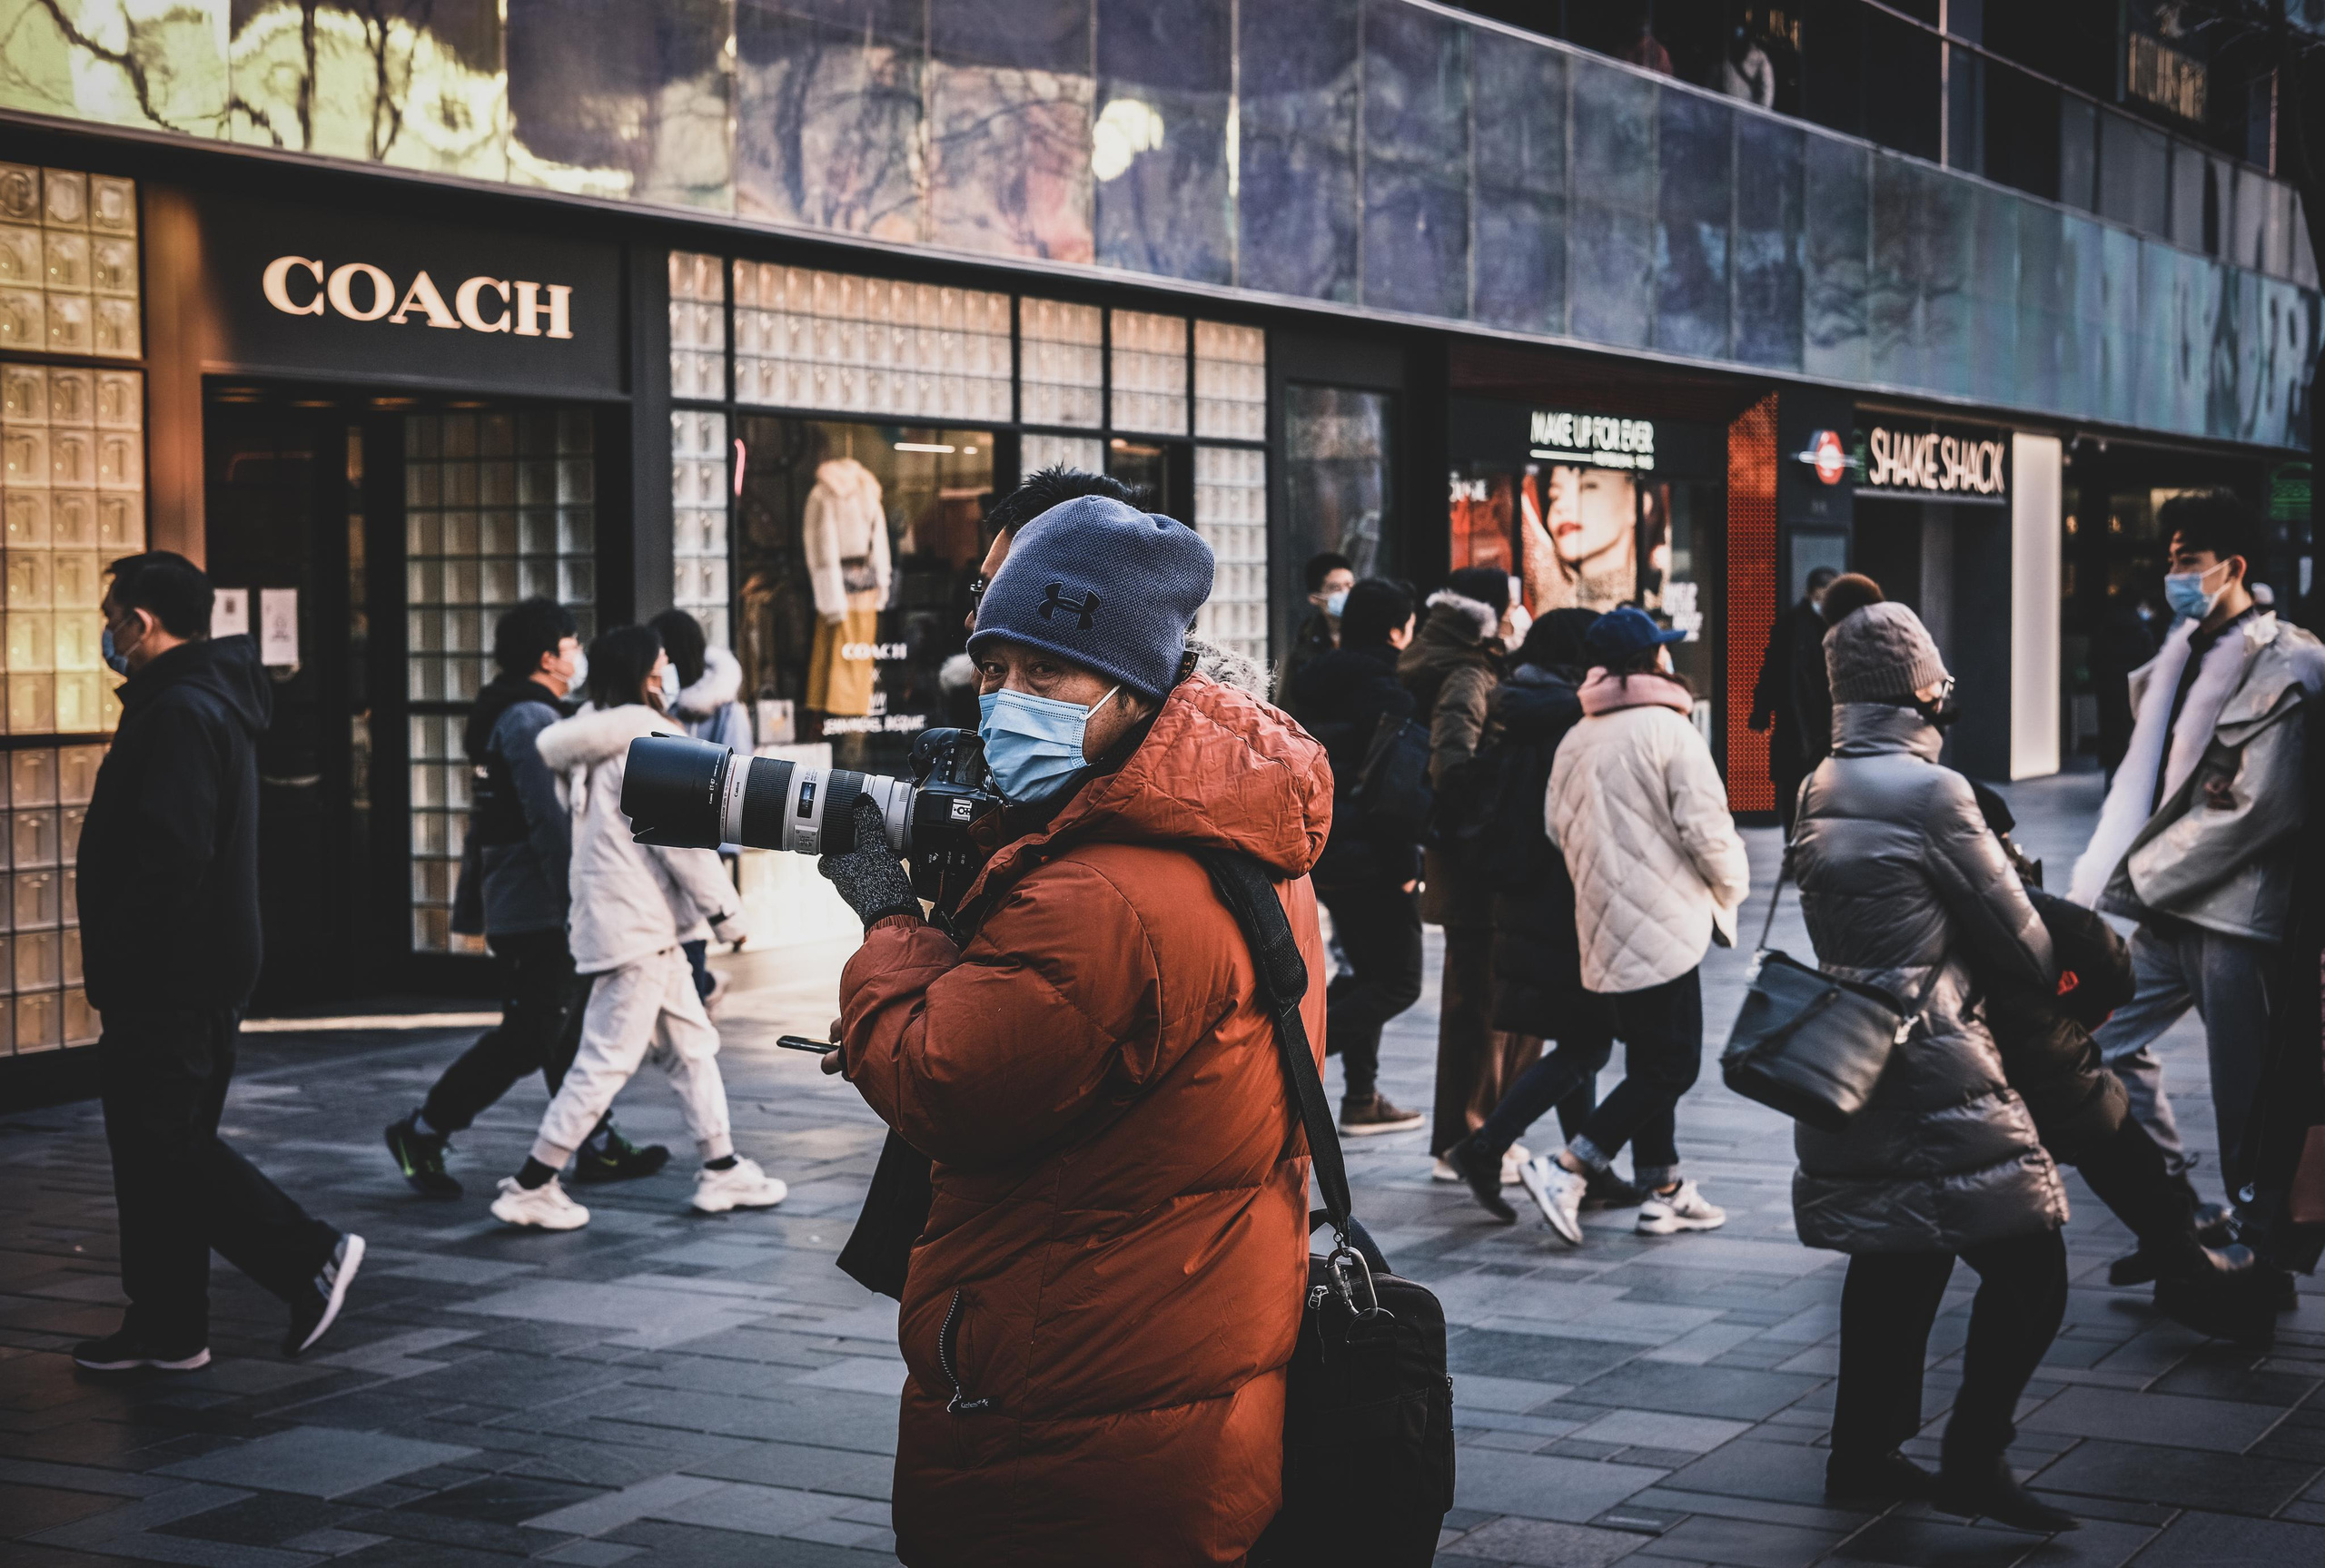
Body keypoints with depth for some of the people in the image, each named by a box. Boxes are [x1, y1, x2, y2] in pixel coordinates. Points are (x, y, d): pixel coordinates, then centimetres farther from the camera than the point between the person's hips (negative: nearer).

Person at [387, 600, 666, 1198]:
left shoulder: (503, 717, 17)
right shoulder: (531, 719, -15)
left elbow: (487, 819, 21)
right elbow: (549, 819, -23)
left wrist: (471, 902, 23)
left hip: (510, 903, 11)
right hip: (540, 909, -11)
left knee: (574, 1027, 13)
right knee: (529, 1036, -7)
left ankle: (598, 1147, 17)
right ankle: (423, 1132, -1)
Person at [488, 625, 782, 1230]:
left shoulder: (591, 742, 12)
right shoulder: (644, 739, -15)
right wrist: (724, 909, -9)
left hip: (650, 929, 10)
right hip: (636, 926, -10)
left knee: (692, 1046, 15)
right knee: (606, 1061, -6)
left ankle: (722, 1169, 19)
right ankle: (531, 1187, -2)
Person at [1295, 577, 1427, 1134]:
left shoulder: (1317, 686, 11)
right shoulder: (1385, 693, -15)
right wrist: (1405, 865, -15)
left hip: (1318, 853, 9)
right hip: (1368, 859, -9)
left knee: (1371, 972, 20)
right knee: (1400, 982, -1)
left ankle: (1361, 1098, 19)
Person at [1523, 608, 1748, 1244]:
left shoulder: (1575, 739, 8)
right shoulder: (1668, 730, -12)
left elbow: (1558, 827, 12)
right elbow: (1706, 826, -13)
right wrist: (1732, 882, 5)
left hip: (1602, 924, 8)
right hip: (1663, 921, -8)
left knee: (1650, 1059, 16)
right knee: (1670, 1067, -3)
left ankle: (1662, 1190, 19)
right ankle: (1566, 1170, -11)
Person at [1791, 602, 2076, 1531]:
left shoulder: (1817, 792, 9)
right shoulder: (1931, 792, -15)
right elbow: (2021, 941, -8)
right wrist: (2045, 981, 13)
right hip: (1938, 1069, -9)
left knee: (1893, 1261, 18)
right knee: (2026, 1264, -3)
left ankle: (1863, 1453, 22)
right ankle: (1974, 1460, -4)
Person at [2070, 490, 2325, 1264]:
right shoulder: (2185, 656, 14)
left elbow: (2255, 811, -19)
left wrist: (2135, 876, -15)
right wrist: (2108, 873, 1)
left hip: (2238, 908, -9)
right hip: (2171, 908, 9)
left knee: (2243, 1088, 0)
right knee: (2112, 1040, 10)